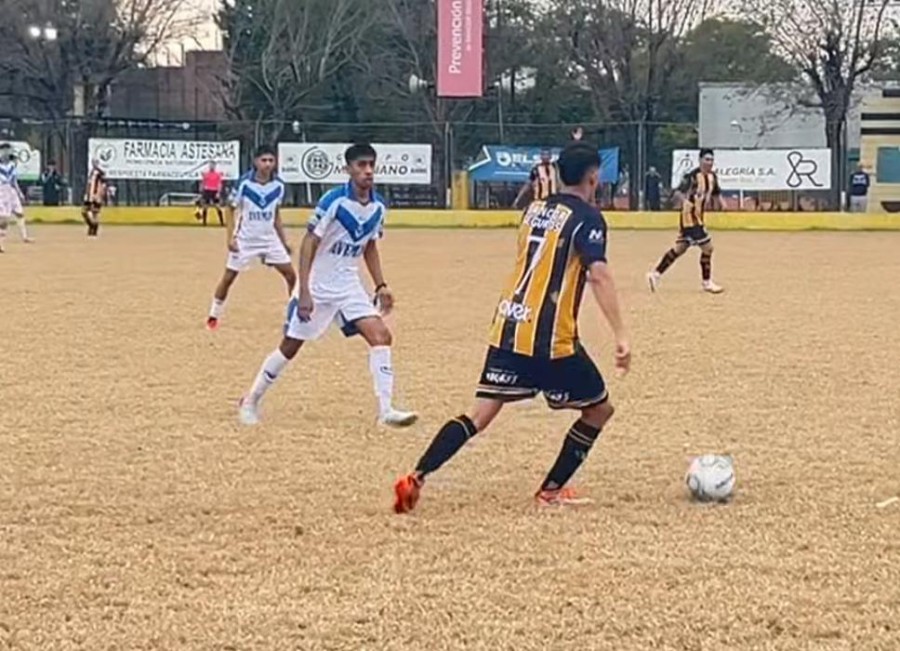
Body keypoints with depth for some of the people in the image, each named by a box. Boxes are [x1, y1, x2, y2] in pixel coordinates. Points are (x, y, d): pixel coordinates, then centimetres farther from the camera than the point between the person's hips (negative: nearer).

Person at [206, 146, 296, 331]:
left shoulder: (278, 186, -1)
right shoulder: (244, 184, -12)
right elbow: (234, 212, -5)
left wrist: (284, 242, 11)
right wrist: (231, 238, -14)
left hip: (270, 239, 3)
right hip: (245, 239, -3)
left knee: (291, 275, -3)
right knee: (228, 277, 0)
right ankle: (213, 316, 15)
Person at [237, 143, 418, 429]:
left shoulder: (378, 206, -1)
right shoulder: (333, 201, -20)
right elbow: (309, 244, -19)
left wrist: (381, 286, 5)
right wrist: (304, 292, -24)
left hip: (348, 285, 5)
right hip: (317, 285, -5)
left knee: (381, 336, -13)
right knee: (291, 346, 4)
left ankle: (386, 410, -12)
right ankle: (251, 401, 24)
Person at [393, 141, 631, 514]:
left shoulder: (535, 210, 15)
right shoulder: (587, 218, -7)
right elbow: (598, 275, -20)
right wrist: (620, 335, -24)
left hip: (507, 328, 6)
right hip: (551, 339, -6)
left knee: (480, 415, 5)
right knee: (598, 410, 13)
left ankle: (416, 479, -11)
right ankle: (552, 490, 15)